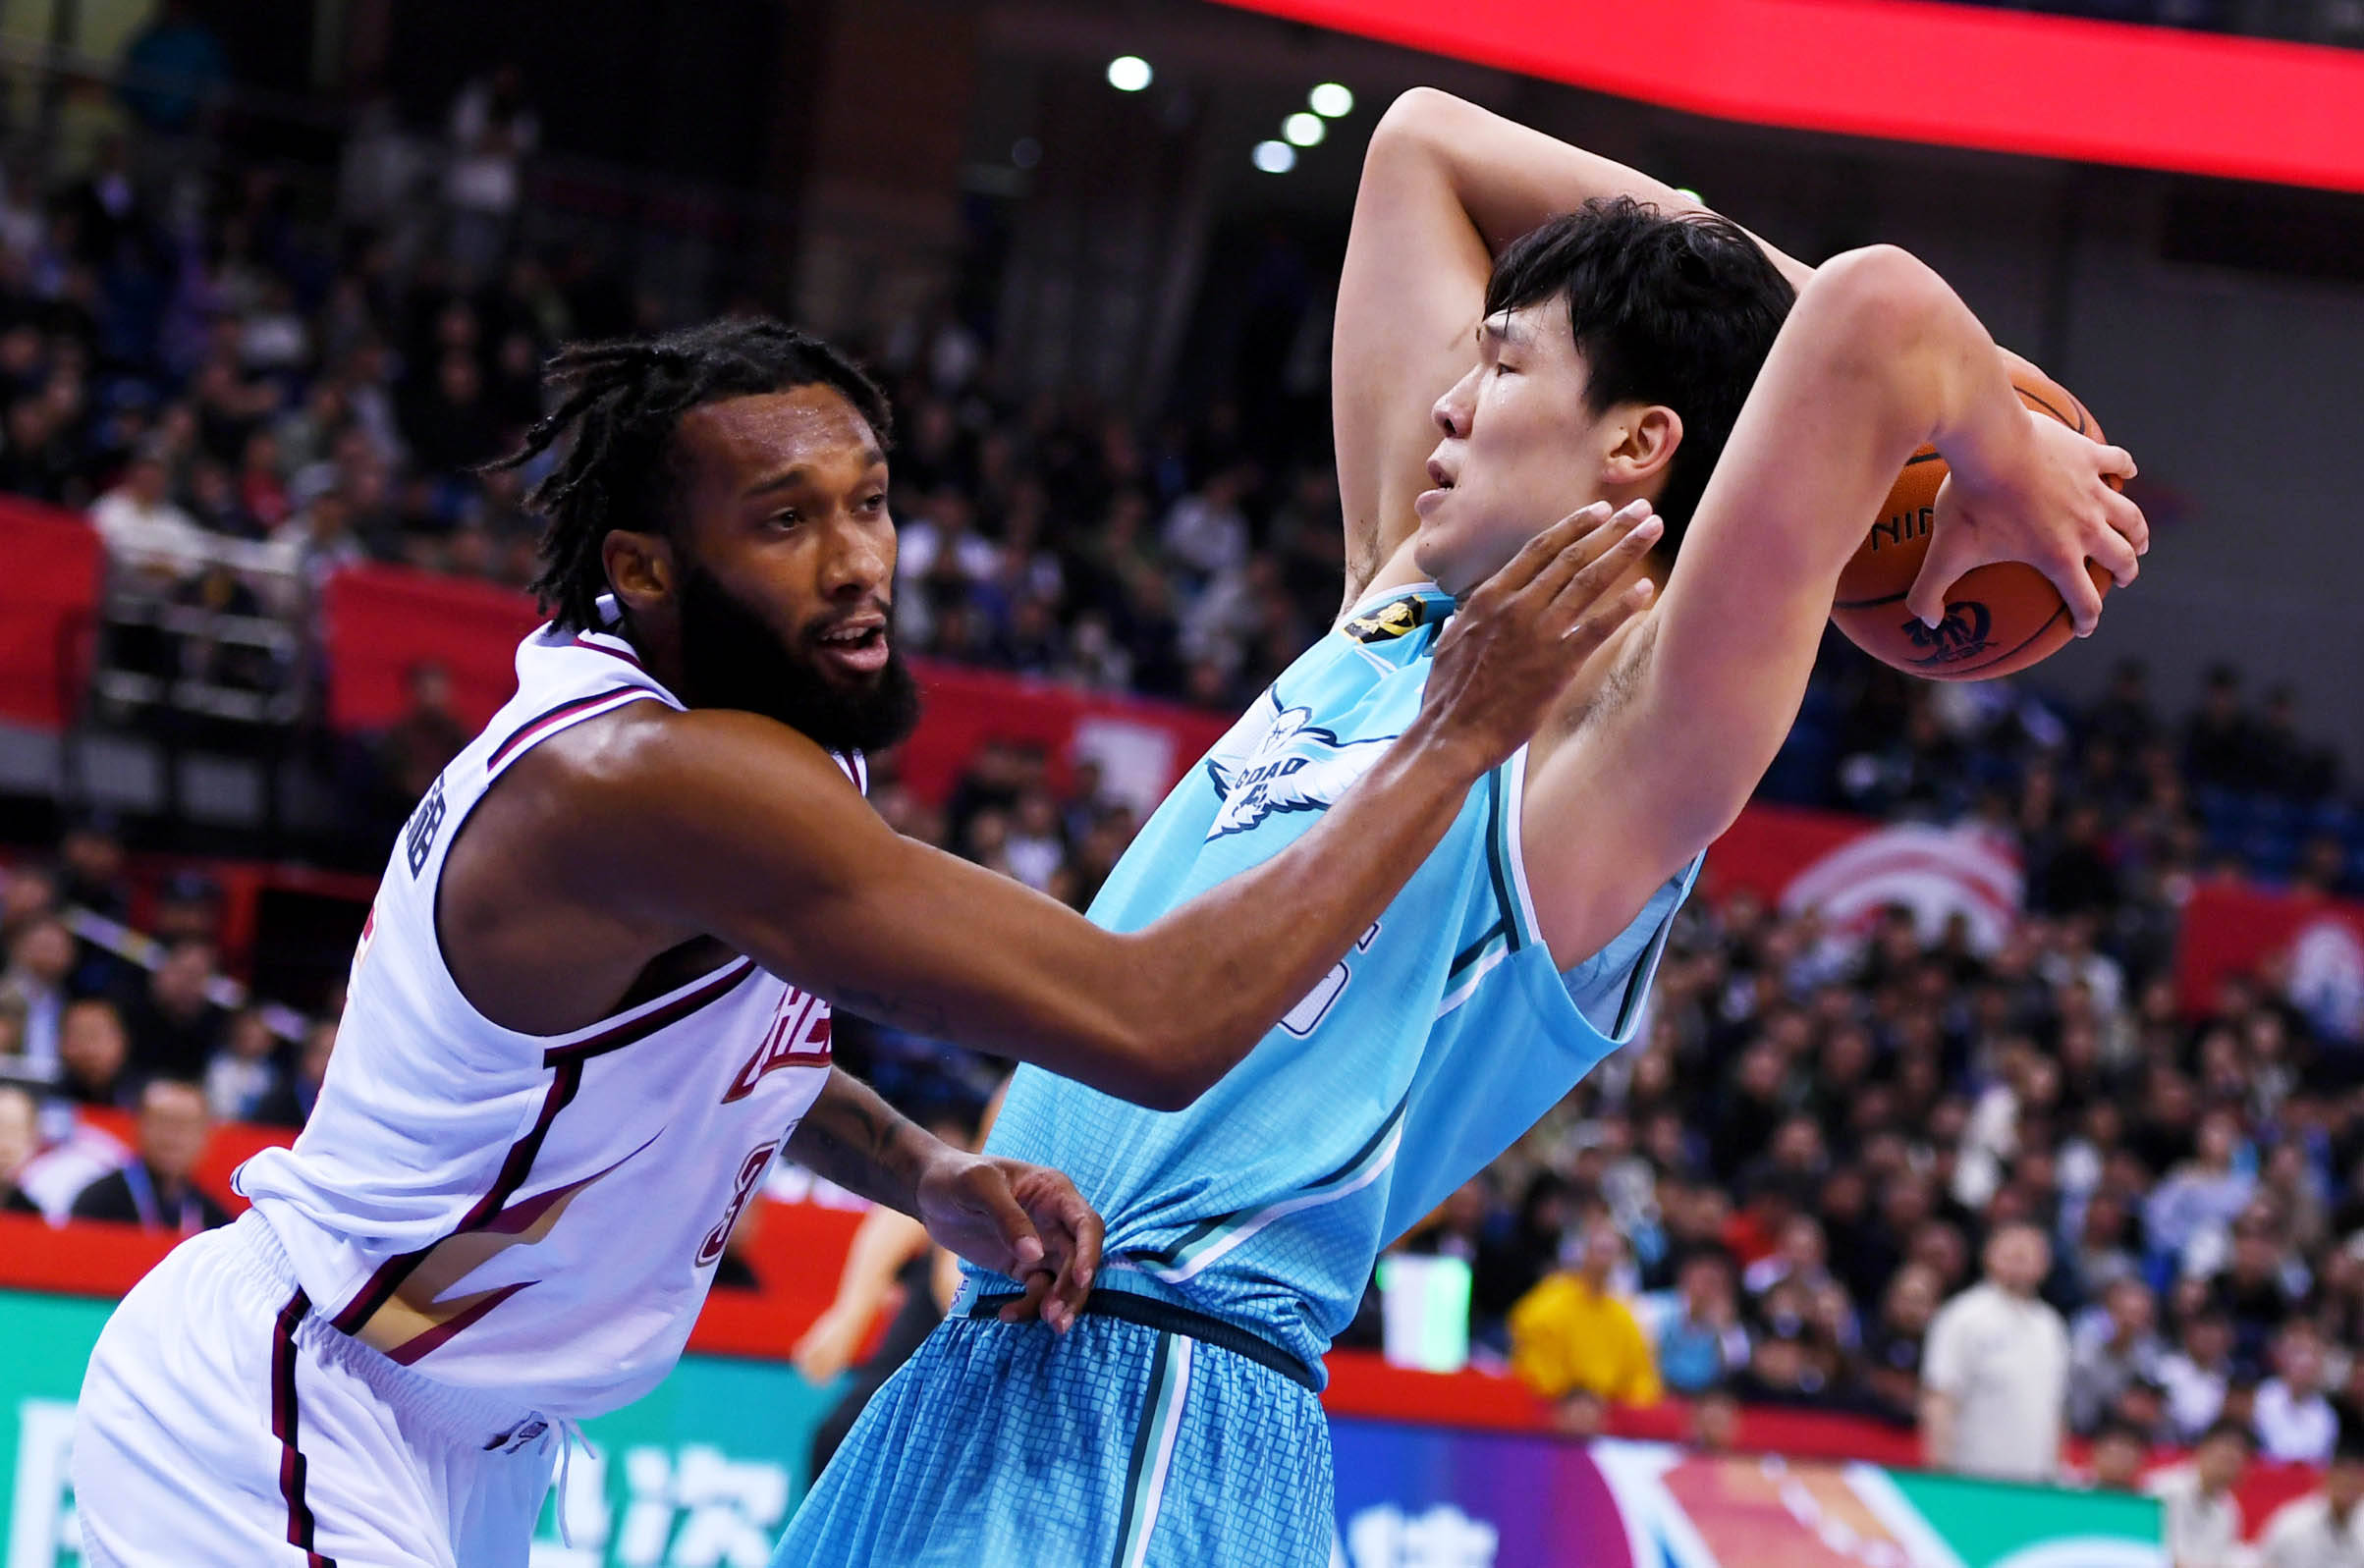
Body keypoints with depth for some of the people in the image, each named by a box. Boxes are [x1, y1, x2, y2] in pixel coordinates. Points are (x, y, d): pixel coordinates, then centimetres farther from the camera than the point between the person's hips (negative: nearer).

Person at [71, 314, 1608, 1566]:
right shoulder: (658, 775, -28)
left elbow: (723, 1038, 21)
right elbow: (1157, 1027, -30)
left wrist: (932, 1179, 1)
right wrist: (1455, 739, -25)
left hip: (455, 1438, 10)